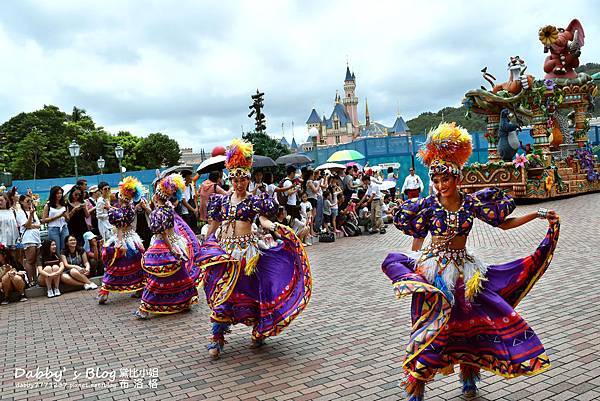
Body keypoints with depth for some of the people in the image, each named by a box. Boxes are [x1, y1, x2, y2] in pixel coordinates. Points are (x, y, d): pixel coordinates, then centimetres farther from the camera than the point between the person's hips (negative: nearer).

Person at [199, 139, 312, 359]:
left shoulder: (255, 201, 2)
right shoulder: (222, 200, 12)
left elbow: (264, 220, -12)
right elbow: (214, 224, 19)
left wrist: (275, 227, -32)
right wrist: (204, 245, 22)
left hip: (246, 250, -3)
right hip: (222, 249, 3)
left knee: (247, 290, -1)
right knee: (221, 292, 2)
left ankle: (258, 332, 18)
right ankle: (217, 337, 10)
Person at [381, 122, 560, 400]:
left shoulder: (472, 203, -2)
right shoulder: (428, 206, -7)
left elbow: (504, 223, 9)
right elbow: (417, 242, 2)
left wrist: (537, 215, 6)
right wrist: (413, 274, 1)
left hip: (464, 271, 3)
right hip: (433, 270, -3)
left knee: (468, 321, 8)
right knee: (433, 323, -7)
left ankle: (468, 377, 31)